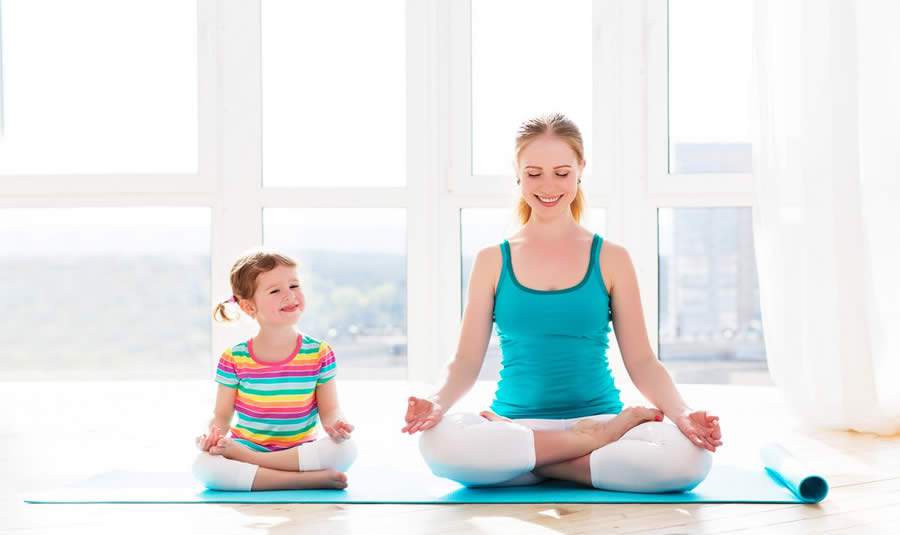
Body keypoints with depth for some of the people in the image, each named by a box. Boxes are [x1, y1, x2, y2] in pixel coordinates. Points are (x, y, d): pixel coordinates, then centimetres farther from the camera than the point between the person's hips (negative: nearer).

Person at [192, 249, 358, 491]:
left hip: (301, 452, 1)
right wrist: (213, 434, -20)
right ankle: (311, 479, -31)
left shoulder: (319, 353, -2)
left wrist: (335, 424, -23)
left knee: (346, 449, -29)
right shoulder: (234, 359, -2)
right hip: (245, 446, -1)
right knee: (204, 466, -31)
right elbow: (222, 415, 2)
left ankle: (247, 458, -22)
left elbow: (329, 410, 0)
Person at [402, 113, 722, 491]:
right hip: (514, 424, 0)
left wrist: (682, 414, -14)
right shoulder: (492, 261, 8)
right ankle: (590, 443, -19)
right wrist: (438, 402, -17)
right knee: (439, 440, -35)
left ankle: (523, 462, -17)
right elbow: (467, 361, 5)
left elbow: (641, 362, 5)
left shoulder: (611, 259, 7)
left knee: (690, 455, -32)